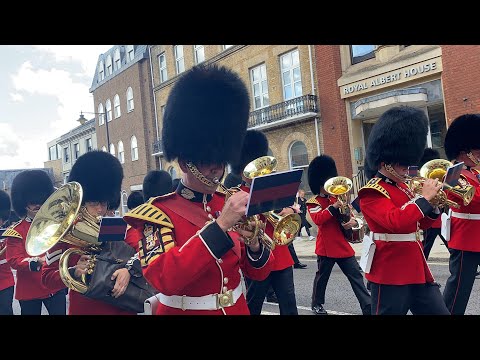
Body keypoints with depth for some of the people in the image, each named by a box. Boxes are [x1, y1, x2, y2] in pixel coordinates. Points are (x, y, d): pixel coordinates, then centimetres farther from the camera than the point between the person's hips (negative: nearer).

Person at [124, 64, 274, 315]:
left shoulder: (229, 204, -2)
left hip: (237, 309, 5)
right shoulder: (159, 213, -16)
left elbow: (258, 272, 1)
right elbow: (164, 279, -31)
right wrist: (220, 225, -34)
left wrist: (253, 244, -21)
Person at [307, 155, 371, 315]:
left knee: (356, 276, 3)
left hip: (343, 244, 5)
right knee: (322, 277, 9)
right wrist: (334, 206, -27)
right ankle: (317, 304, 28)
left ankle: (368, 307, 6)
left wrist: (352, 222, -7)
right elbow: (318, 219, -21)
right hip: (326, 246, -5)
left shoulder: (337, 198, 14)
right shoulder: (313, 202, -5)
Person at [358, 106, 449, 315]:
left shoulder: (402, 187, 13)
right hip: (390, 273, -9)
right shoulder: (372, 192, -16)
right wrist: (424, 198, -21)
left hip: (416, 269, 9)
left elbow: (420, 223, 19)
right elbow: (397, 221, -31)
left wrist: (434, 205, 1)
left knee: (438, 311, 14)